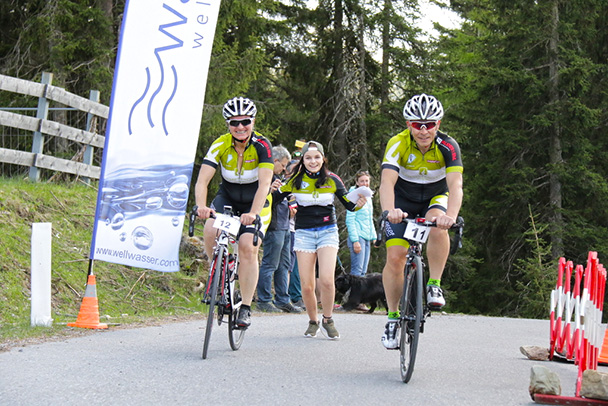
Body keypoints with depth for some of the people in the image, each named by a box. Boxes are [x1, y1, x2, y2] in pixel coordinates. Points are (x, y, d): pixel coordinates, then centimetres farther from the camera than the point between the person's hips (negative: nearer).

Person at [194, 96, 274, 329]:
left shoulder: (262, 146, -24)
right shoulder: (220, 146, -18)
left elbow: (264, 184, -34)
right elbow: (202, 180, -26)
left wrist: (253, 213, -50)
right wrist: (201, 207, -46)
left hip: (255, 201, -2)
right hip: (227, 197, 2)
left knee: (248, 248, -19)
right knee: (210, 230, -26)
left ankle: (246, 308, -10)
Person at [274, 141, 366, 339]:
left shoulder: (332, 179, -2)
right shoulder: (296, 180, -3)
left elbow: (348, 204, 3)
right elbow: (274, 198, -2)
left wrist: (358, 204, -18)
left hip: (328, 231, -1)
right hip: (304, 233, 1)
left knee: (326, 280, -18)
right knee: (306, 285, -3)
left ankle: (327, 320, 2)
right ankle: (313, 321, 20)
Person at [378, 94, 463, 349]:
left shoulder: (448, 146, -25)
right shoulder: (398, 144, -26)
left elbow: (455, 184, -37)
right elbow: (387, 181, -38)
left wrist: (451, 215, -57)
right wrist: (389, 211, -59)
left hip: (435, 198, 0)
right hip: (403, 201, 0)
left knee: (438, 229, -34)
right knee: (395, 258, -12)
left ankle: (434, 285, -16)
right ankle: (393, 316, 5)